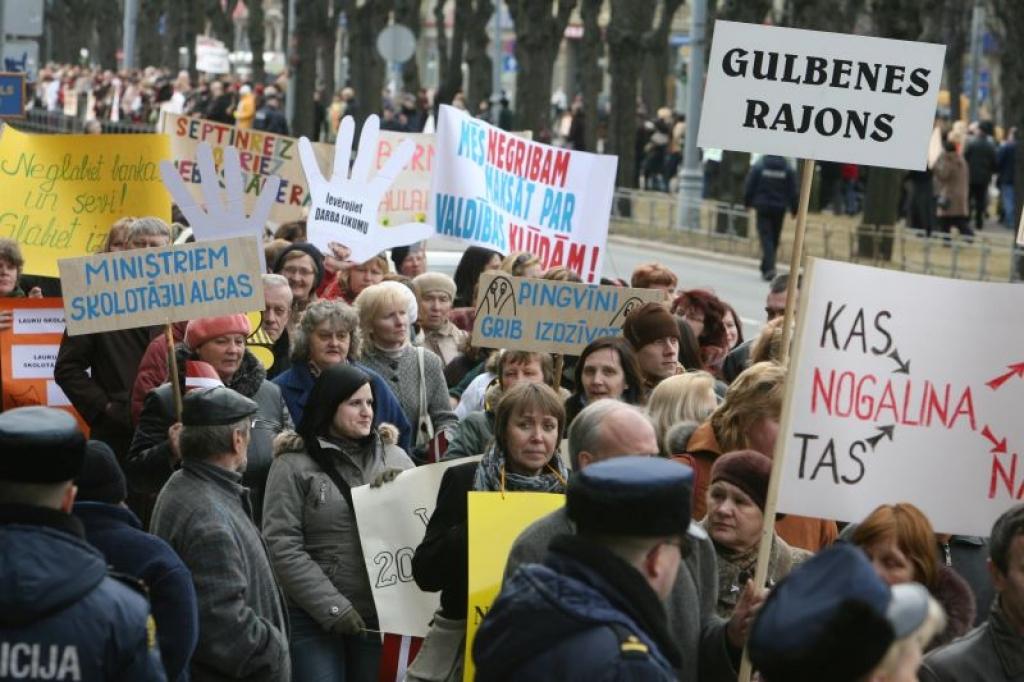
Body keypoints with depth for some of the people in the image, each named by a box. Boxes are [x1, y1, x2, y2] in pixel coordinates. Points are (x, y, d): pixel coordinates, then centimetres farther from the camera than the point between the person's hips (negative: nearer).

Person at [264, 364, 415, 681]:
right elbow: (282, 547, -9)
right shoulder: (294, 464, -3)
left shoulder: (394, 457, 10)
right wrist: (332, 607, -14)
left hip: (381, 613, 4)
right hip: (314, 618, -4)